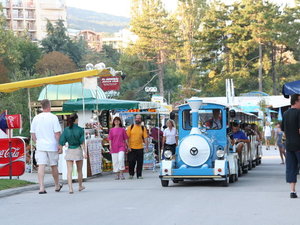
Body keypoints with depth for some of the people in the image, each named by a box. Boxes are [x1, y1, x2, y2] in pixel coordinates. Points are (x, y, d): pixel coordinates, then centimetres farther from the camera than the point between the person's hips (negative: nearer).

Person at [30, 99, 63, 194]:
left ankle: (41, 187, -14)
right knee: (54, 166, 12)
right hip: (52, 146, -2)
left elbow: (32, 134, 9)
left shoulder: (36, 118, 5)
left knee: (41, 166, -3)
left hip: (40, 146, 2)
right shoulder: (53, 117, -7)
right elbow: (57, 133, -10)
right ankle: (57, 186, 28)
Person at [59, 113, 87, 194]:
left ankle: (70, 188, -16)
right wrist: (85, 152, -10)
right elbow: (82, 143, -11)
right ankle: (80, 186, 32)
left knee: (69, 171, -3)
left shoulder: (66, 130, -3)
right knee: (79, 170, 16)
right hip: (78, 151, 0)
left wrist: (60, 150, 10)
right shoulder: (80, 130, -7)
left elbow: (62, 142, -4)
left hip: (69, 151, 0)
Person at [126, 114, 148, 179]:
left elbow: (145, 138, 4)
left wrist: (146, 147, -3)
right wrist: (128, 146, -7)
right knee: (131, 162, 0)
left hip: (140, 148, 1)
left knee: (140, 162, 2)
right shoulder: (130, 127, 3)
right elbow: (127, 137, 1)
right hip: (131, 148, -1)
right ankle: (131, 174, 15)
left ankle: (139, 175, 11)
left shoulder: (143, 128, 7)